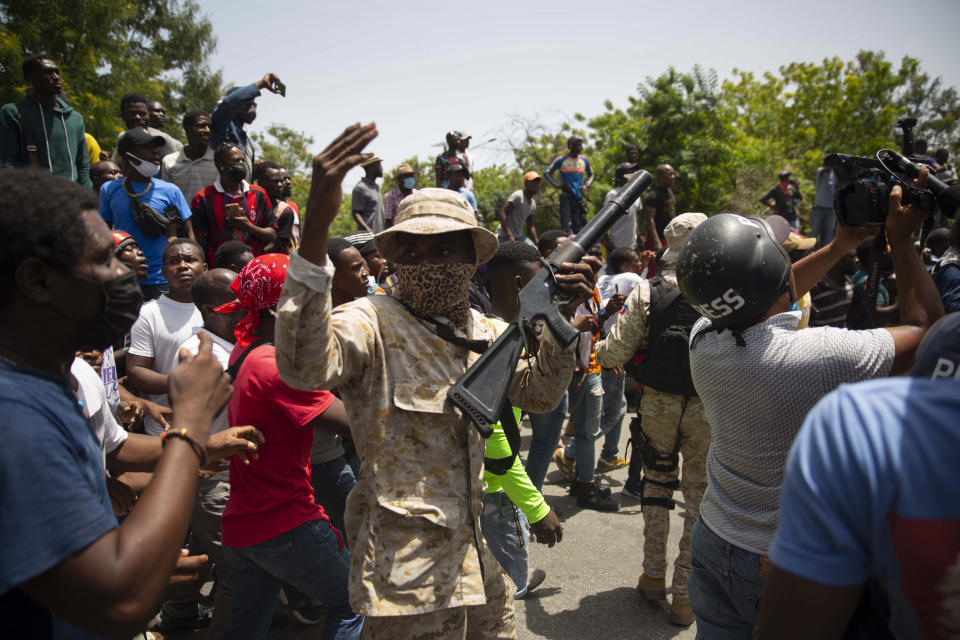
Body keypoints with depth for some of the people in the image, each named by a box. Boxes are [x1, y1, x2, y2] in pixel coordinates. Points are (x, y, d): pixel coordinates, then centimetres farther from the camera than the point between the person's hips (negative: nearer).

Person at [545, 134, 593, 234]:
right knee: (566, 223, -11)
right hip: (566, 195, -3)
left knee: (577, 223, 2)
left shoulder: (584, 160, 12)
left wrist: (586, 186, 8)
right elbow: (547, 173, 8)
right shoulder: (561, 160, 2)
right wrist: (558, 185, -3)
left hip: (579, 196, 3)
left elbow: (591, 174, 27)